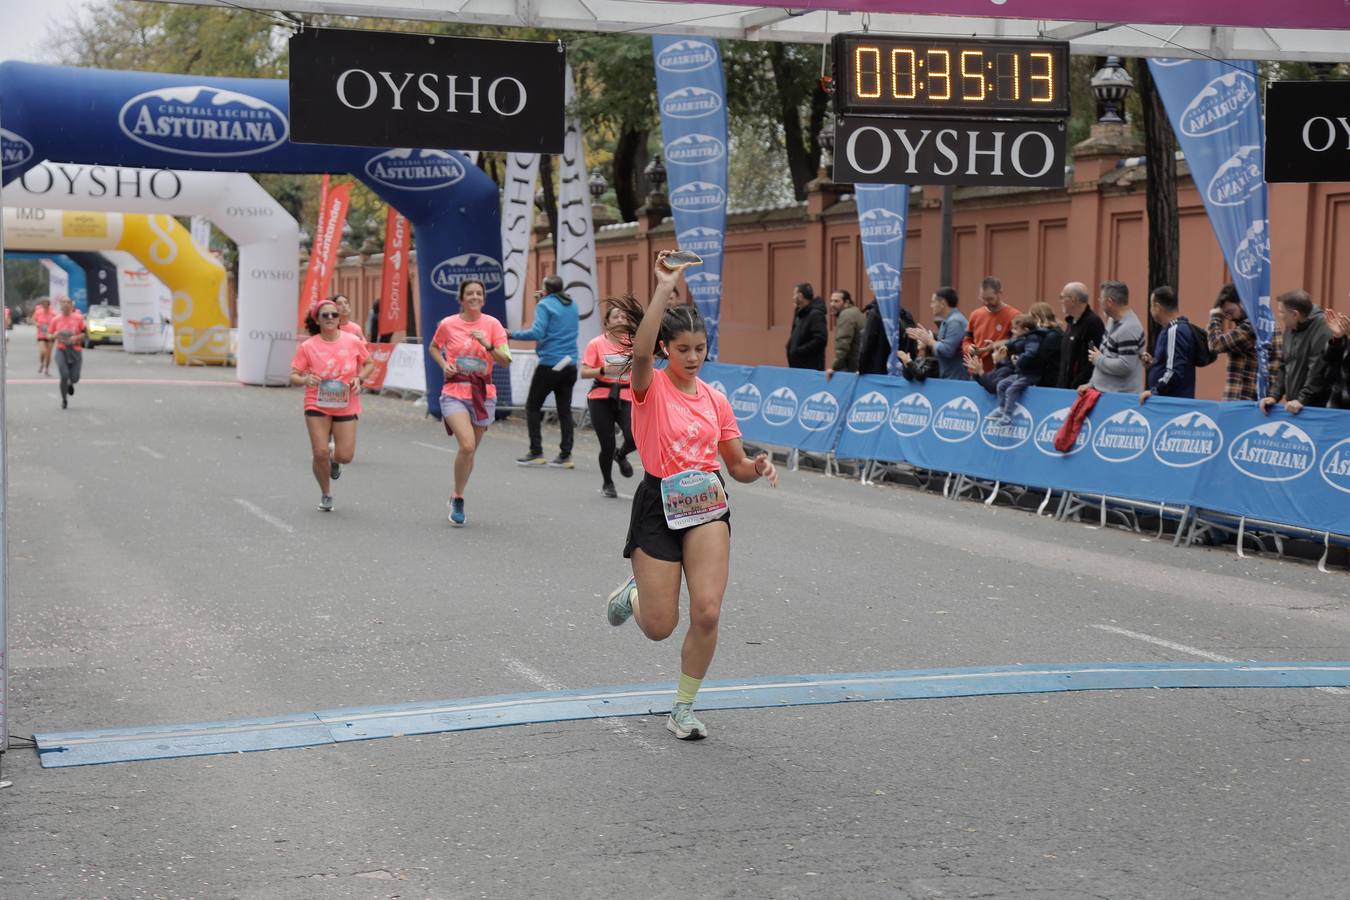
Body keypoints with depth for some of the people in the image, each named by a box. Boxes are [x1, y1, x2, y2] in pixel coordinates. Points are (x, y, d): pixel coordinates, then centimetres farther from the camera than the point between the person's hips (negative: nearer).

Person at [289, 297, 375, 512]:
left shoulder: (353, 342, -4)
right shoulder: (307, 347, -8)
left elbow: (369, 363, 10)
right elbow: (293, 376, -6)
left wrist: (359, 378, -8)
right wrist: (305, 379, -27)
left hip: (346, 406, 1)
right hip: (317, 406, -1)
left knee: (345, 456, -5)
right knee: (320, 453, -8)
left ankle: (333, 459, 35)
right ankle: (326, 495, 18)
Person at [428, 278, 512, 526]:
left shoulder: (492, 324, -1)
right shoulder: (448, 324, -1)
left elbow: (505, 361, -7)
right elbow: (433, 348, 18)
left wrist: (488, 345, -23)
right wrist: (444, 364, 0)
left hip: (483, 394, 2)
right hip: (454, 393, -2)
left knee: (470, 450, 11)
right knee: (467, 445, -22)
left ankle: (457, 496, 35)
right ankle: (458, 499, -5)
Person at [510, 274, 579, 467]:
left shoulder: (545, 305, -8)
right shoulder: (572, 305, 12)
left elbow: (536, 332, -19)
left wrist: (512, 334, -10)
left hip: (550, 363, -6)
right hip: (570, 364, 6)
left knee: (532, 406, 5)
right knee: (564, 409, 6)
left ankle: (536, 452, 0)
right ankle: (565, 455, 2)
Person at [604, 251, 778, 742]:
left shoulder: (716, 399, 8)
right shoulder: (652, 386, -5)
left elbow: (737, 466, 13)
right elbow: (641, 350, -29)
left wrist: (758, 467, -10)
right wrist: (665, 288, -33)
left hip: (707, 504, 3)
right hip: (659, 505, -3)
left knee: (707, 613, -12)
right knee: (660, 627, 0)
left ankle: (683, 709, 8)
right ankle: (633, 593, 39)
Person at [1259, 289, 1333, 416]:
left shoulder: (1322, 330, -17)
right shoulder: (1290, 330, 13)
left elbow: (1318, 371, -22)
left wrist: (1302, 400, -25)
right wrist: (1274, 395, 4)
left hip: (1314, 408, -8)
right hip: (1293, 406, 8)